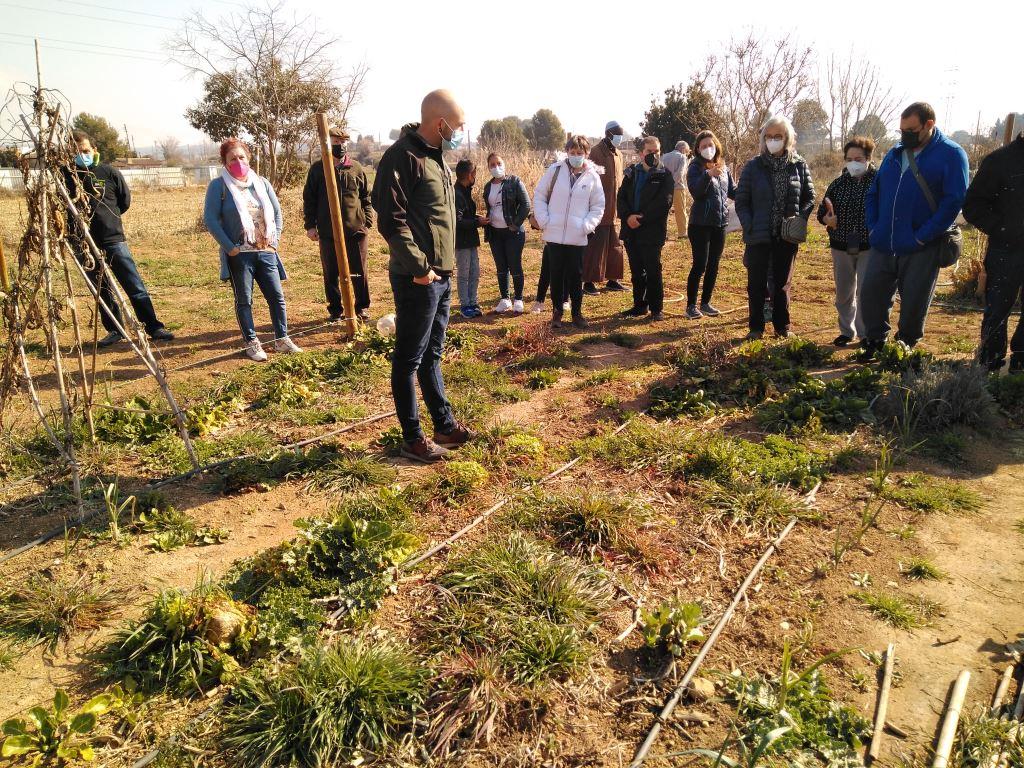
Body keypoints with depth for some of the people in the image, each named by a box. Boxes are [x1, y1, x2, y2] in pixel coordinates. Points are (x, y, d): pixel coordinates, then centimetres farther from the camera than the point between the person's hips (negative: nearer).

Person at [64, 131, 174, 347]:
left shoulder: (109, 172, -1)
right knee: (102, 292, 11)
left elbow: (125, 201, 10)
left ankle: (154, 328, 5)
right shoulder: (65, 176, -1)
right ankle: (114, 330, 21)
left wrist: (105, 216, 11)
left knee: (136, 287, -1)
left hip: (114, 240, -1)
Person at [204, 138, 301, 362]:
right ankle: (251, 343, 14)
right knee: (244, 300, 4)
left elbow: (277, 212, 15)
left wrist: (275, 239, 4)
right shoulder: (218, 186, -4)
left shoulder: (261, 182, 10)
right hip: (238, 254, -4)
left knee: (277, 296, 5)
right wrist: (229, 247, -12)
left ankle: (282, 339, 18)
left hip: (266, 251, 4)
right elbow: (210, 219, -7)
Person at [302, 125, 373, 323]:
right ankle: (335, 310, 19)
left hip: (356, 230, 0)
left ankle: (362, 308, 20)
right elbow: (308, 199, 6)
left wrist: (367, 222, 2)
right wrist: (310, 225, 0)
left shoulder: (357, 168, 6)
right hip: (327, 232, 0)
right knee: (331, 274, 7)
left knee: (359, 273, 6)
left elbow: (366, 197, 11)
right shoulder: (317, 169, 4)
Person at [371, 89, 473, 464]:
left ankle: (445, 425, 30)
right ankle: (413, 439, 13)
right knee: (409, 359, 2)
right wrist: (419, 267, -21)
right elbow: (391, 219, -21)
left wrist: (444, 265, 15)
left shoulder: (435, 156, 15)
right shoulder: (403, 156, -14)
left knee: (432, 355, 18)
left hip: (440, 276, 9)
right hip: (417, 278, -9)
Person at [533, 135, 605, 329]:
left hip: (578, 238, 0)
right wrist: (544, 221, -4)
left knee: (576, 276, 6)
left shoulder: (593, 176, 2)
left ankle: (577, 312, 19)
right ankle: (557, 311, 19)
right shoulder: (555, 170, 0)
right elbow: (539, 196, 6)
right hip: (554, 235, 0)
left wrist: (587, 226, -6)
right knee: (556, 275, 6)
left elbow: (598, 206, 8)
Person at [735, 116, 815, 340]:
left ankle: (782, 326, 22)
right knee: (757, 283, 4)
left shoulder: (799, 165, 3)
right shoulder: (753, 166, -1)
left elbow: (809, 198, 8)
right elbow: (741, 201, -1)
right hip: (759, 236, -1)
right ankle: (756, 327, 15)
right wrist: (749, 227, -12)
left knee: (783, 283, 12)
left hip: (788, 236, 1)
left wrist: (800, 218, -9)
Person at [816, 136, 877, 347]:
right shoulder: (838, 183, 4)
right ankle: (846, 331, 31)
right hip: (841, 248, 4)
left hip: (869, 248, -4)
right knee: (843, 293, 14)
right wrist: (827, 219, -14)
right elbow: (822, 211, 7)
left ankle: (866, 335, 13)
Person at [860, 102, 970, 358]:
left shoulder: (951, 154, -4)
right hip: (883, 246, 5)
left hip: (921, 250, -5)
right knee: (870, 294, 4)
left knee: (913, 304, 5)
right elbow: (873, 193, 18)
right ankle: (875, 343, 20)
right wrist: (873, 227, 4)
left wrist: (923, 236, -17)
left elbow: (954, 201, -12)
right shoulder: (894, 154, 12)